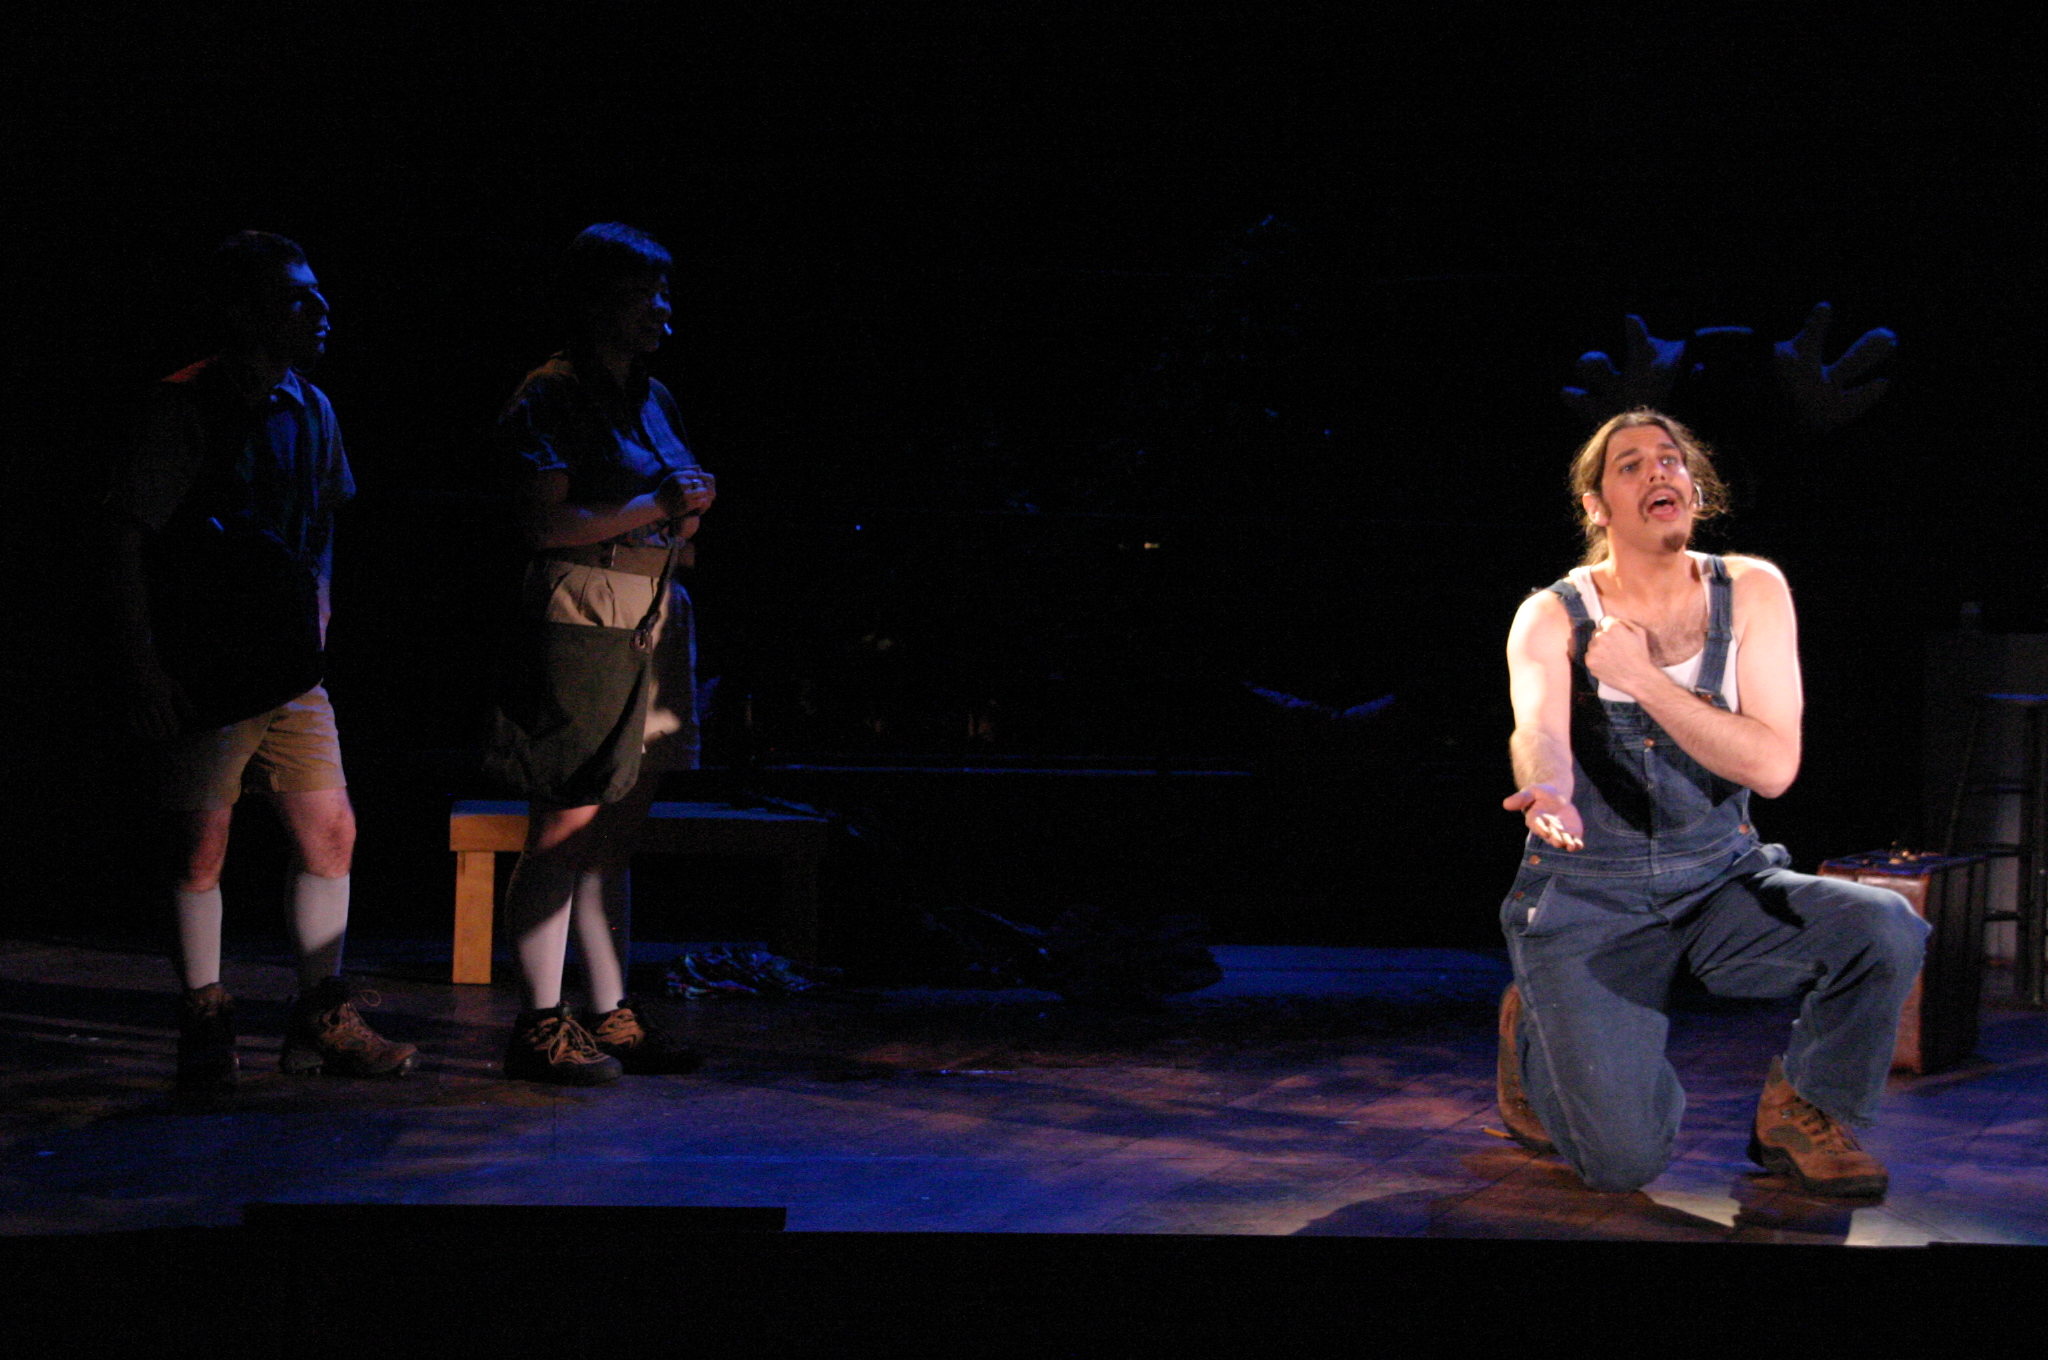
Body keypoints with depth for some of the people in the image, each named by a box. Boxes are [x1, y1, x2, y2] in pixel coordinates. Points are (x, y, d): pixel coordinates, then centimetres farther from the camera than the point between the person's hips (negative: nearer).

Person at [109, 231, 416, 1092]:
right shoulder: (184, 408, -11)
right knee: (201, 844, 1)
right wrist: (140, 664, -14)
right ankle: (205, 1025, 13)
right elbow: (129, 538, -10)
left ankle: (322, 1018, 16)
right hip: (203, 673, -6)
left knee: (330, 830, 5)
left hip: (291, 667, 6)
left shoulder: (311, 409, 9)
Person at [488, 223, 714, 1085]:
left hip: (653, 624, 8)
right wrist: (654, 509, -15)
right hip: (581, 622, -8)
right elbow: (547, 525, -16)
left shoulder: (653, 400, 18)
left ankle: (611, 1015, 14)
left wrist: (690, 509, 2)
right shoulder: (552, 397, -6)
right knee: (567, 828, -8)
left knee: (616, 835, 10)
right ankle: (540, 1024, -4)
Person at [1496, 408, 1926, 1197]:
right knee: (1624, 1160, -18)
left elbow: (1773, 766, -12)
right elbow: (1538, 730, -30)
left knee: (1886, 930, -27)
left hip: (1722, 879, 3)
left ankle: (1804, 1114, 2)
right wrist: (1546, 791, -55)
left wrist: (1643, 678, -20)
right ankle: (1537, 1030, 17)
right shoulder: (1552, 618, -8)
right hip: (1590, 897, -3)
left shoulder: (1751, 592, -2)